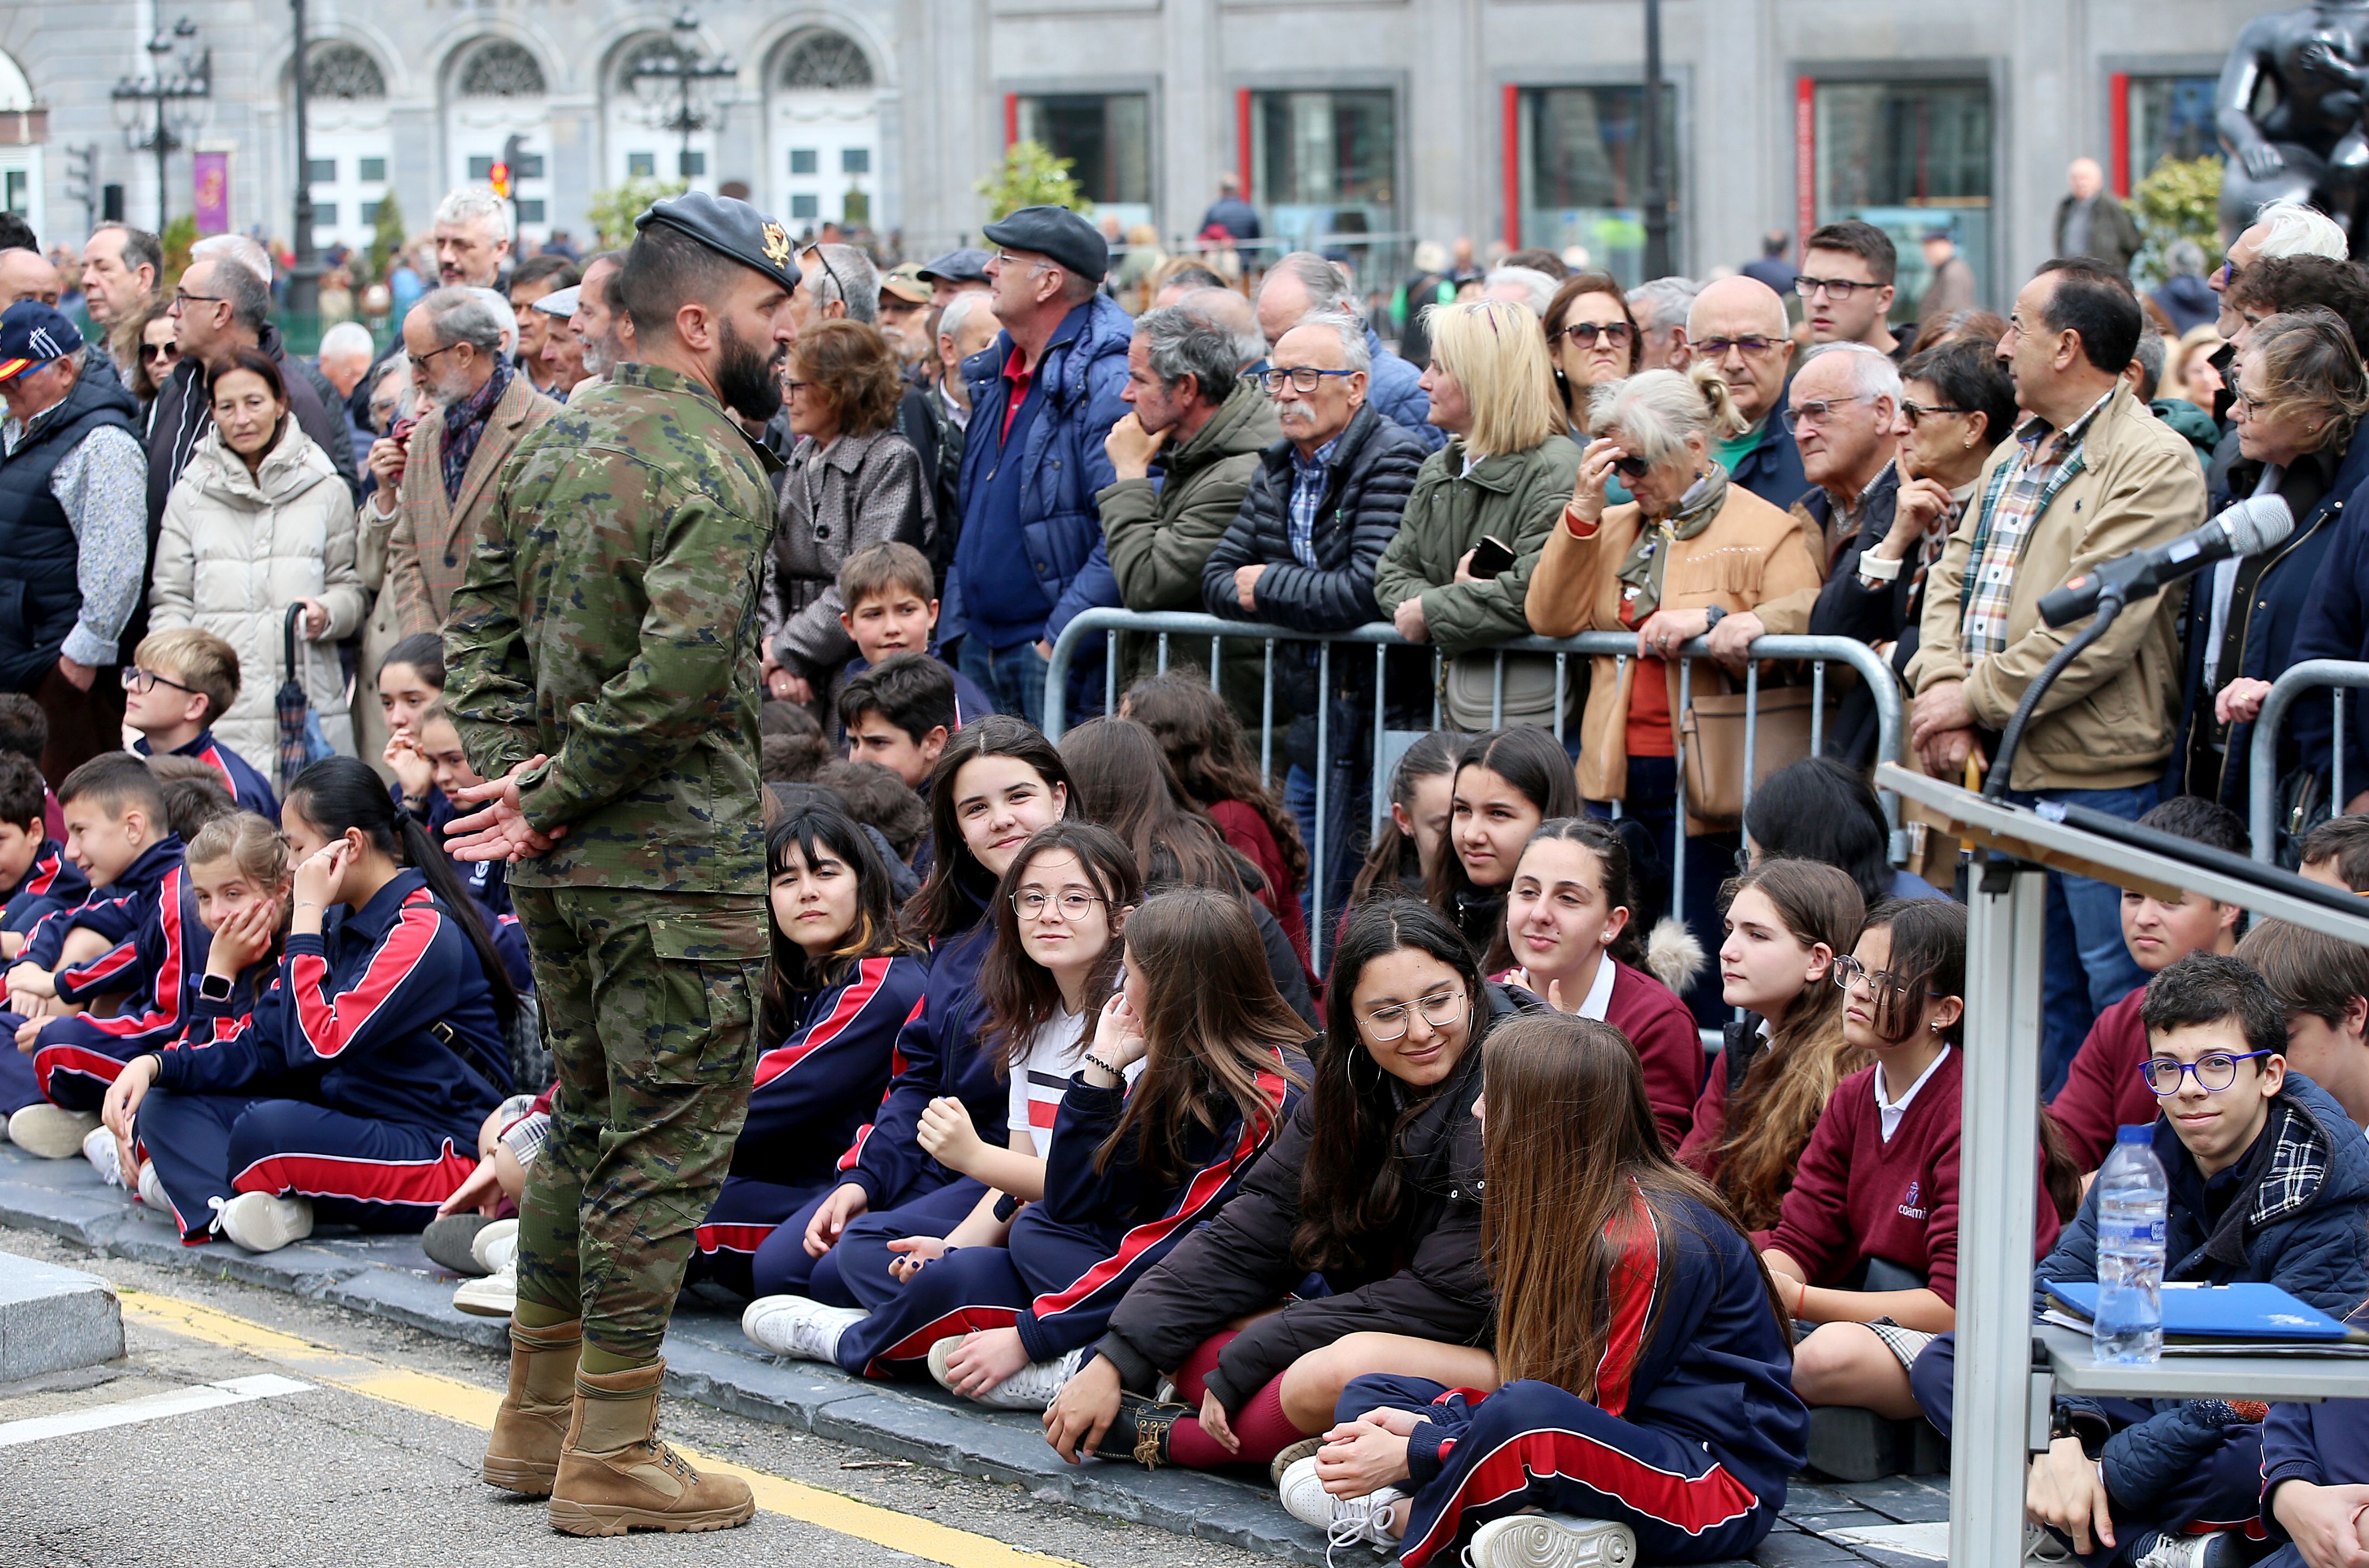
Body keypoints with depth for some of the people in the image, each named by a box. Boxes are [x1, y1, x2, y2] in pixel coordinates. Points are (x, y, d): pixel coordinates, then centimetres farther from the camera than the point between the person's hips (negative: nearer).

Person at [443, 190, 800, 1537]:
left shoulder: (555, 443, 10)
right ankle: (613, 1455, 5)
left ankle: (540, 1421, 27)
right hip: (679, 868, -9)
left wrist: (518, 768, 3)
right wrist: (556, 800, -16)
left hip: (563, 865, 9)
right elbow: (681, 668, -26)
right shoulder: (715, 471, -16)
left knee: (587, 1125, 19)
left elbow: (482, 617, 11)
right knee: (667, 1146, 0)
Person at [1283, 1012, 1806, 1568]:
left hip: (1720, 1491, -10)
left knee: (1529, 1413, -40)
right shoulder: (1569, 1216, 9)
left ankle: (1394, 1517, -16)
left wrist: (1412, 1455, -18)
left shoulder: (1651, 1240, -19)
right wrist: (1424, 1424, -7)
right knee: (1370, 1397, 6)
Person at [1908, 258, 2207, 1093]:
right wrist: (1941, 688, -4)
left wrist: (1975, 697, -13)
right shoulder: (2015, 454, 17)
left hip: (2102, 777, -8)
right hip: (2008, 772, 8)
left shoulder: (2153, 461, -11)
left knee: (2118, 988, -3)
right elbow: (1952, 577, 14)